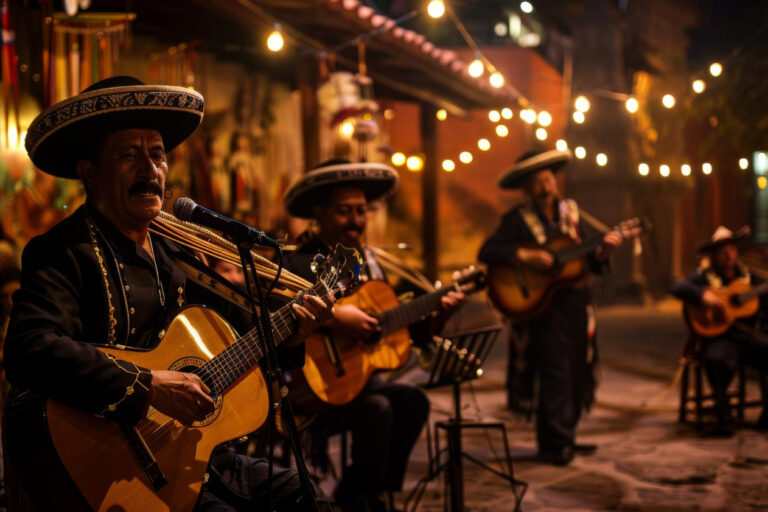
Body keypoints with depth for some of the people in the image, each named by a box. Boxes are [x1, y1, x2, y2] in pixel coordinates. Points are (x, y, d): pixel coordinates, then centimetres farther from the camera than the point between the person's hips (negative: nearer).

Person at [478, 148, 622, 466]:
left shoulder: (570, 212, 13)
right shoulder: (518, 219, -2)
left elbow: (587, 262, 13)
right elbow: (487, 252, -13)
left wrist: (602, 251, -7)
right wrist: (525, 256, -23)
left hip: (575, 301, 5)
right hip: (542, 303, -5)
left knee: (577, 373, 7)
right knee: (555, 371, -10)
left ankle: (563, 439, 18)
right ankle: (555, 443, -4)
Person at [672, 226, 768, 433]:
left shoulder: (747, 277, 19)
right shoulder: (704, 276, 3)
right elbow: (678, 288, -15)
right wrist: (704, 296, -28)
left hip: (748, 338, 5)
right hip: (718, 338, -5)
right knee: (717, 360, -39)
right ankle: (724, 420, -24)